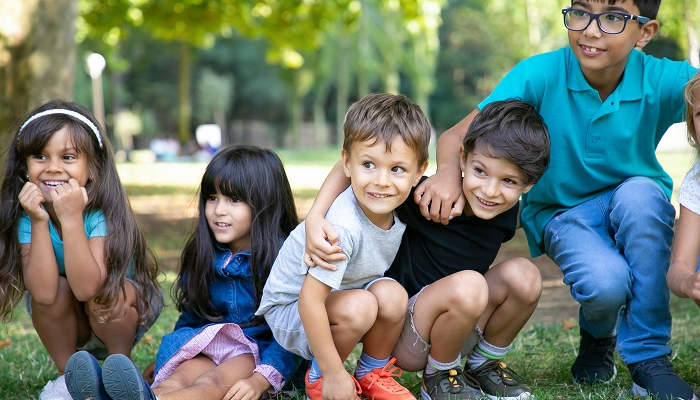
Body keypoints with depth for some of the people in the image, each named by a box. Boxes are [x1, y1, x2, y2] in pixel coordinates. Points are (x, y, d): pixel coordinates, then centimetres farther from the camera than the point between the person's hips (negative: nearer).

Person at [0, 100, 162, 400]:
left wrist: (71, 219, -43)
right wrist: (39, 222, -37)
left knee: (101, 294, -31)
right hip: (69, 328, 3)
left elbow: (87, 288, -39)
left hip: (126, 314, -3)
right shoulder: (26, 213, -18)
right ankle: (68, 373, -3)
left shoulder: (103, 212, -27)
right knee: (55, 289, -26)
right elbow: (44, 293, -30)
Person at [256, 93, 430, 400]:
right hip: (291, 310, -6)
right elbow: (310, 300, -33)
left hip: (342, 299, 6)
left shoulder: (398, 210, -11)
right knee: (358, 306, -33)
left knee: (392, 294, -22)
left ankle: (373, 373, 4)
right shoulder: (342, 227, -34)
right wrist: (334, 375, -28)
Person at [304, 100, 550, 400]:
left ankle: (484, 365, 6)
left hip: (458, 334, 6)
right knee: (467, 284, -34)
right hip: (402, 340, -5)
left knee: (524, 274, -17)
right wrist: (315, 217, -32)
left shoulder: (507, 216, -5)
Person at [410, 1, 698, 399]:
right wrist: (449, 172, -42)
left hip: (636, 205, 2)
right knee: (605, 282, -32)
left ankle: (649, 357, -17)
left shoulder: (661, 80, -19)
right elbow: (458, 135, -21)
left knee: (640, 193, -35)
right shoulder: (540, 75, -21)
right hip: (562, 213, -1)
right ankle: (597, 337, 11)